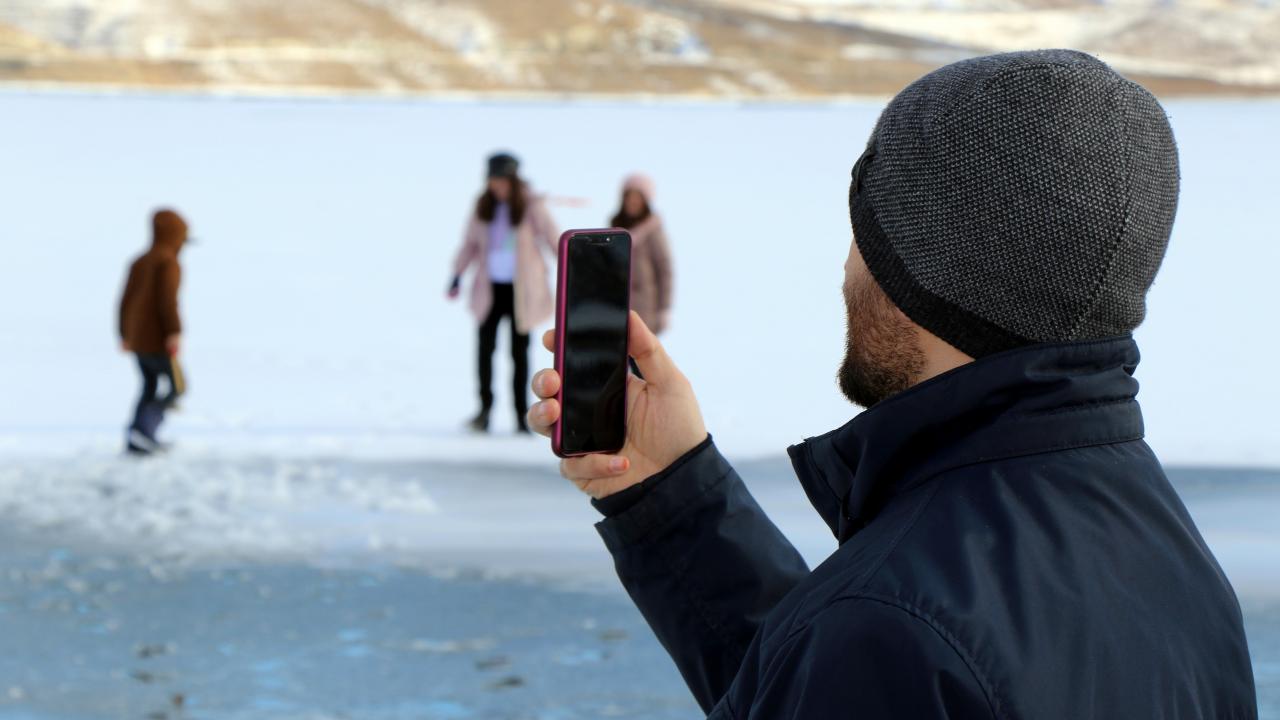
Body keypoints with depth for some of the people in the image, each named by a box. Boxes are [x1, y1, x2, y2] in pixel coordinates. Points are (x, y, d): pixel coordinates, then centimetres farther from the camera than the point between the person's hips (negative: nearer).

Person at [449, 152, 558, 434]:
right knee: (485, 346, -9)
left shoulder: (531, 206, -6)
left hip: (521, 289, -2)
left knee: (519, 353, 3)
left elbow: (552, 239, -3)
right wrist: (457, 275, 4)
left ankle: (521, 414, 10)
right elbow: (470, 242, 11)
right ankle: (485, 407, 1)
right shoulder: (484, 205, 3)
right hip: (490, 287, 2)